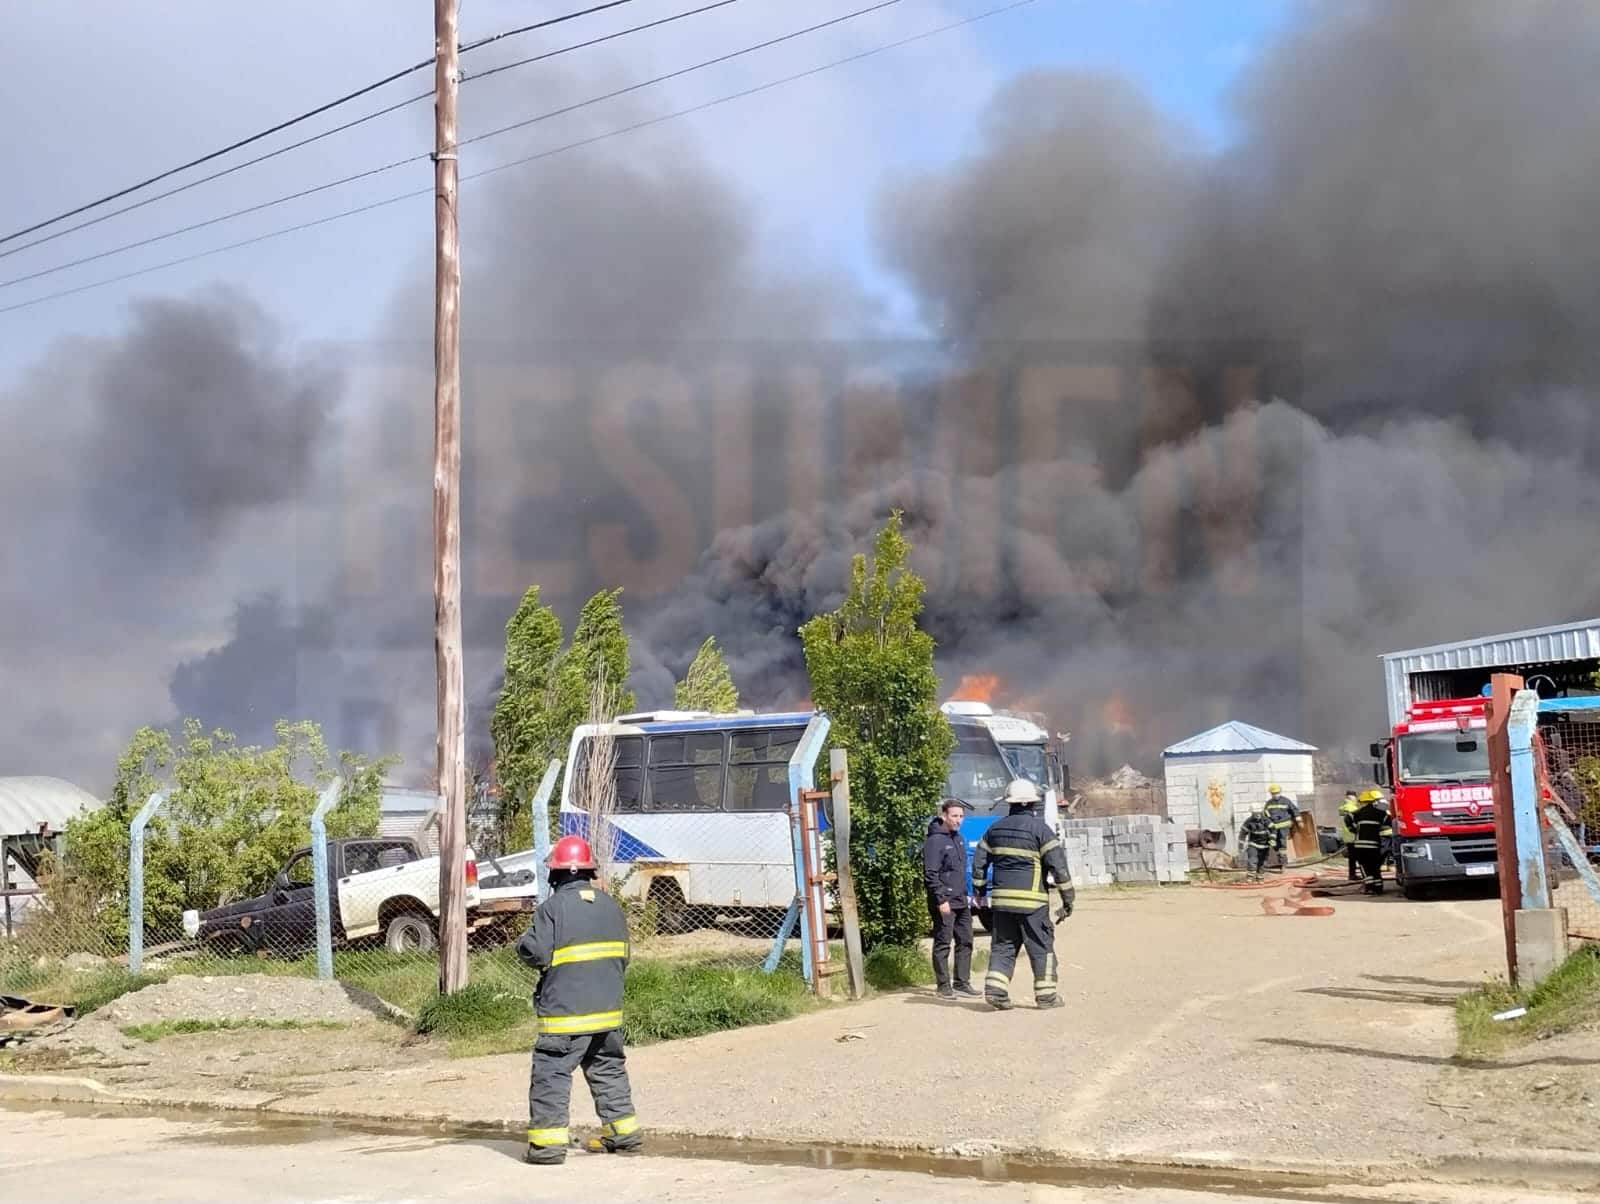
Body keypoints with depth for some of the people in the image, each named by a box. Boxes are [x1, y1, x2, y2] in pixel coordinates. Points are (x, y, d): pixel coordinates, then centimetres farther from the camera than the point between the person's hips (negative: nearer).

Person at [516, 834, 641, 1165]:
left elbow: (535, 953, -15)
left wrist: (522, 944, 7)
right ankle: (623, 1134, 22)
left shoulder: (553, 906, -12)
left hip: (565, 1012, -6)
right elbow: (623, 955, 12)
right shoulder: (610, 905, 7)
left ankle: (548, 1142, -4)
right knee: (608, 1071, 18)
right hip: (608, 1010, 6)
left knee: (551, 1075, 0)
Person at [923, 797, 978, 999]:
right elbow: (930, 874, -17)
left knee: (965, 942, 11)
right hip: (944, 903, -9)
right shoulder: (935, 841, -13)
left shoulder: (958, 838, 14)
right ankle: (943, 986, 3)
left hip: (961, 901, 9)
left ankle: (961, 983, 18)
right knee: (943, 944, -2)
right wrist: (941, 900, -20)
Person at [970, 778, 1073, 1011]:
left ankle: (995, 988, -3)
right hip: (1031, 899, -4)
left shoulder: (995, 828, 9)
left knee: (1002, 945, 10)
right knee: (1041, 947, 4)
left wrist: (978, 890, 24)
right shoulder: (1039, 828, -7)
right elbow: (1058, 865, -9)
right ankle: (1046, 994, 5)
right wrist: (1068, 896, -3)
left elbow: (979, 861, 13)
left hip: (1001, 898, 4)